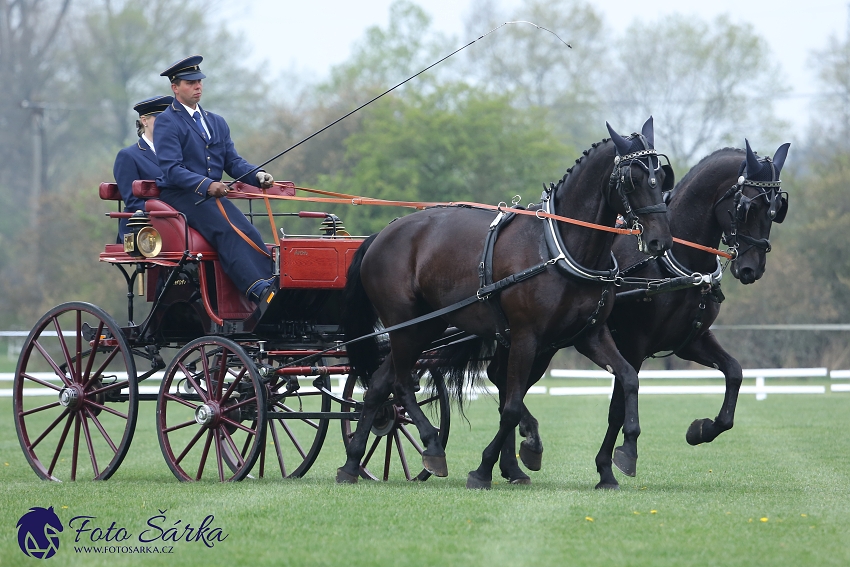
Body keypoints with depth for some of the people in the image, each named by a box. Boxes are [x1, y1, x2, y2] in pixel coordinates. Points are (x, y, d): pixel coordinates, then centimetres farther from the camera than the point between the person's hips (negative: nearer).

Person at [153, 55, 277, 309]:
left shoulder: (217, 123, 21)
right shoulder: (167, 122, -2)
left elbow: (233, 162, 15)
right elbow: (171, 169, -13)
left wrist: (257, 175, -6)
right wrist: (206, 185, -27)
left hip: (213, 194, 6)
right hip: (178, 195, -6)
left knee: (249, 233, -20)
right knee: (226, 231, -29)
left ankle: (275, 288, -35)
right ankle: (260, 293, -42)